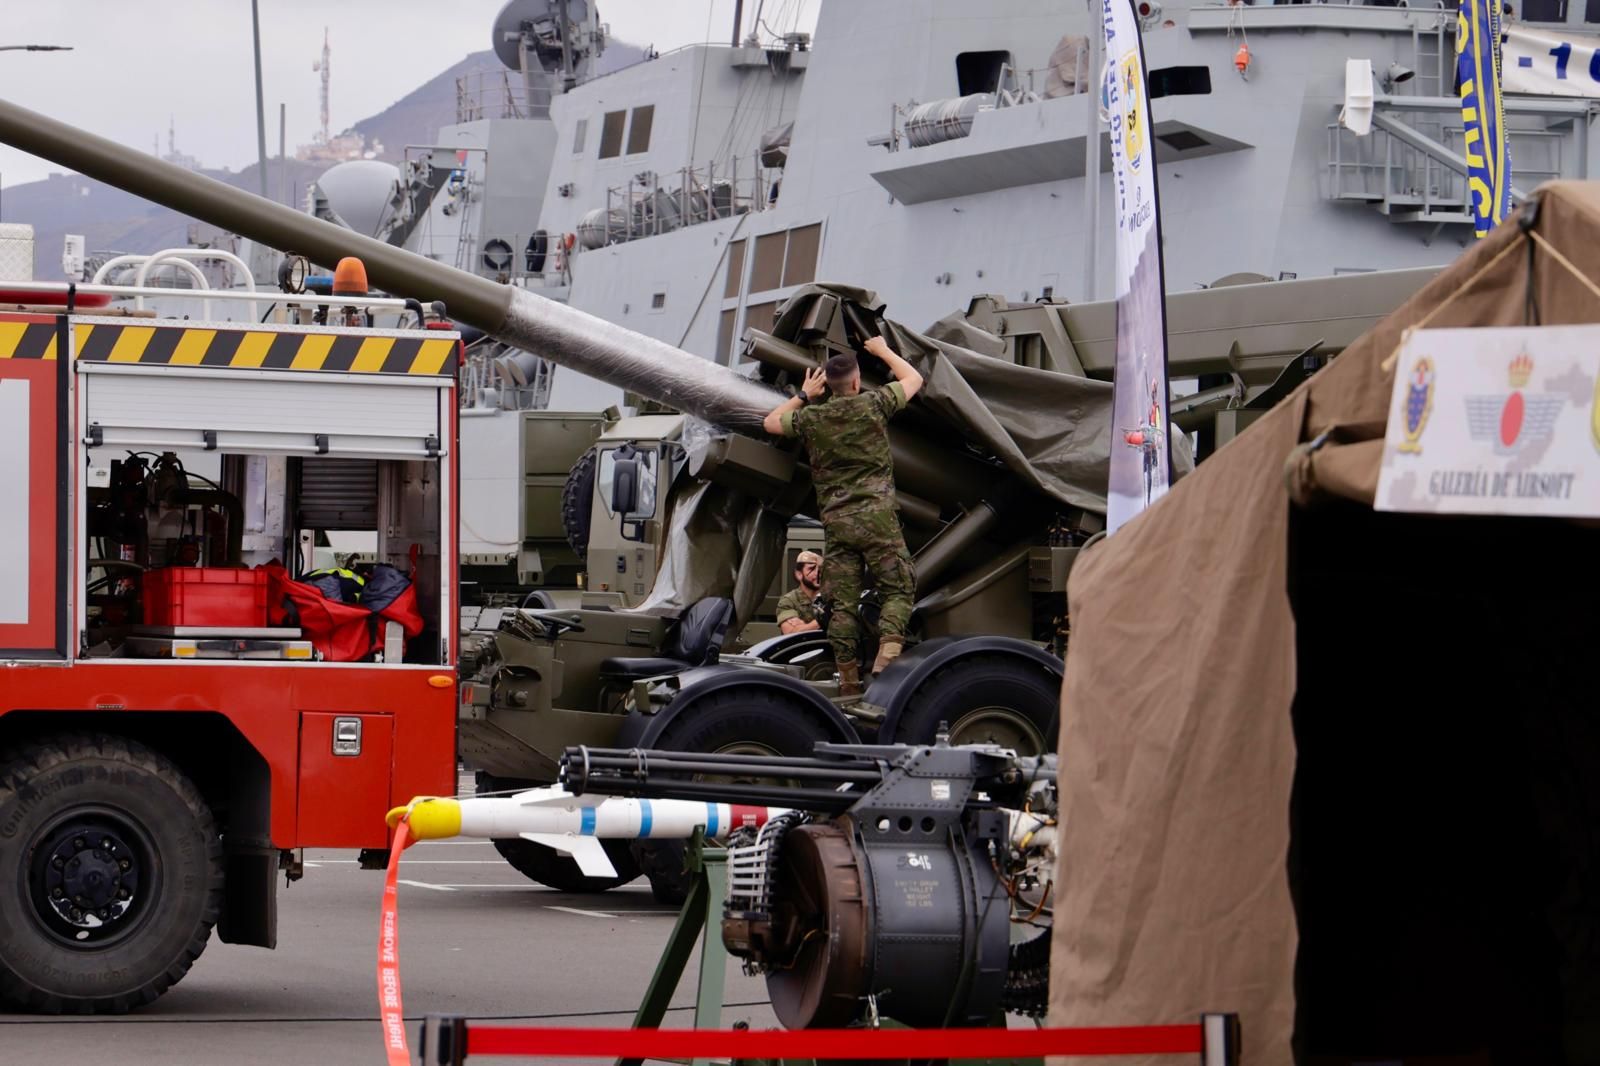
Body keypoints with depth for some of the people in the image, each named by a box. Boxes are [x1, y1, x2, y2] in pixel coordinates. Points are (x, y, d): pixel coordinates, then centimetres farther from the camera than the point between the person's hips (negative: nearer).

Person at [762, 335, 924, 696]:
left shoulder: (811, 418, 7)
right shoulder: (872, 405, 1)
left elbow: (770, 422, 27)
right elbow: (913, 379, 19)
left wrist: (803, 396, 33)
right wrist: (883, 351, 32)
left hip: (836, 522, 3)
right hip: (876, 515, -3)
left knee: (842, 602, 4)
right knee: (897, 590, 2)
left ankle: (848, 678, 3)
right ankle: (886, 659, -19)